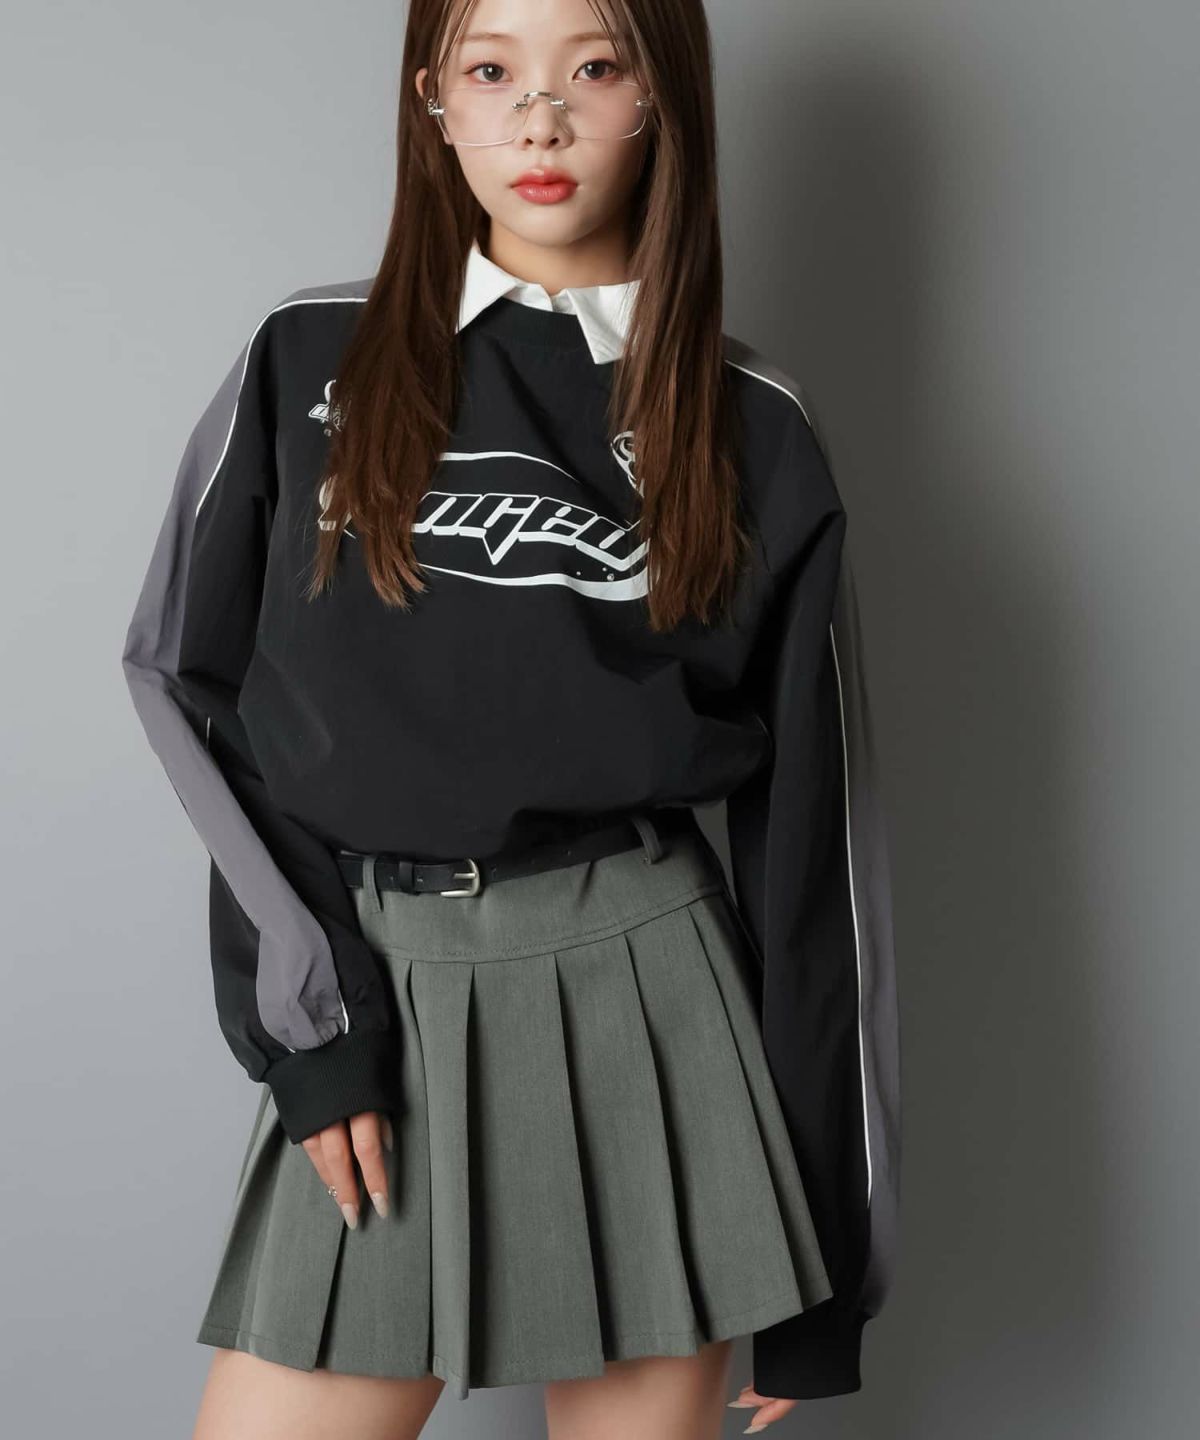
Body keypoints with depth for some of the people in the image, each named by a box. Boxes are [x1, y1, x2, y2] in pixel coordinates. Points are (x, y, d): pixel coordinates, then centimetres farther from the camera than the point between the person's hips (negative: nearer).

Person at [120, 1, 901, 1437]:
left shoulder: (753, 432, 2)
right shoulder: (307, 362, 5)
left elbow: (807, 829, 3)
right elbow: (189, 676, 5)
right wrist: (307, 1013, -6)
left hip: (642, 994, 0)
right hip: (371, 987, 1)